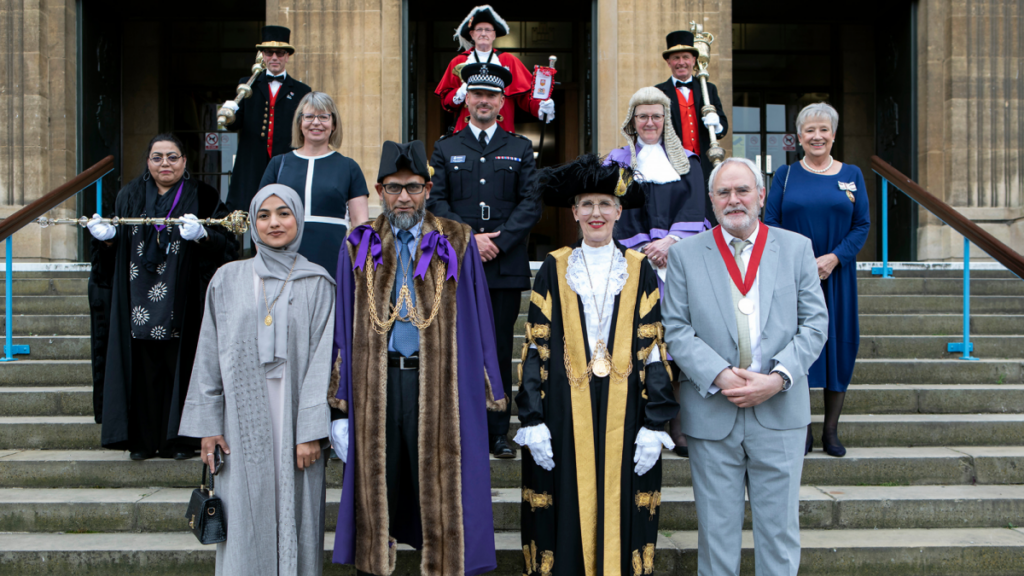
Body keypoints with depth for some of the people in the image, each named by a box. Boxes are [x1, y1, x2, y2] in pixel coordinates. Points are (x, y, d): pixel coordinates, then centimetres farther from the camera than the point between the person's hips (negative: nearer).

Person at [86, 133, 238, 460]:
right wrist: (106, 236, -5)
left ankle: (180, 439, 7)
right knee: (143, 370, 3)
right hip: (139, 305, 3)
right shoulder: (130, 196, 13)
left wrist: (200, 235, -23)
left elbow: (226, 242, -5)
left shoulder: (202, 197, 3)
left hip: (182, 306, -3)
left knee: (179, 368, -2)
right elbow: (116, 248, 16)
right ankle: (143, 440, 11)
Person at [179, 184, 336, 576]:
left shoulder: (317, 284, 4)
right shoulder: (227, 280, 8)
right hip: (243, 421, 1)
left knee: (295, 517, 2)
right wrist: (207, 424, 2)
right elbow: (210, 355, 8)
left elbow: (322, 359, -2)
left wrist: (312, 430, -9)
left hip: (293, 420, -1)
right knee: (244, 524, 2)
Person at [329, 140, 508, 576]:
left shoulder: (457, 244, 3)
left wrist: (486, 394, -3)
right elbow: (342, 330, 8)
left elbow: (477, 322, 2)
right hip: (376, 384, 2)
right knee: (374, 497, 9)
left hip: (440, 386, -1)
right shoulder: (359, 248, 7)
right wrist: (340, 408, 3)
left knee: (441, 498, 3)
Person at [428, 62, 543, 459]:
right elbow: (436, 202, 4)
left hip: (507, 265, 0)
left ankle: (498, 434, 9)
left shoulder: (521, 149, 12)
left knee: (500, 349, 2)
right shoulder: (446, 149, 13)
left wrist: (498, 240, -9)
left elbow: (532, 204, 4)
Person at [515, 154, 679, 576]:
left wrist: (654, 426, -4)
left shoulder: (640, 271, 6)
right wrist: (533, 421, -5)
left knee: (618, 511, 4)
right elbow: (536, 349, 3)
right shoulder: (554, 269, 6)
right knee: (567, 515, 2)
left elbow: (653, 351, 3)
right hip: (566, 412, 0)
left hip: (623, 412, 0)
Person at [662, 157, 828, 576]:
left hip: (779, 412, 1)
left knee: (779, 527, 9)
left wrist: (778, 378, -12)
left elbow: (814, 323, 1)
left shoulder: (797, 248, 6)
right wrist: (719, 377, -15)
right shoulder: (685, 254, 4)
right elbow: (675, 329, -2)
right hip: (711, 414, 0)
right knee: (716, 529, 9)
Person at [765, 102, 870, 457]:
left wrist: (834, 258, -13)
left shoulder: (851, 175, 7)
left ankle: (831, 430, 13)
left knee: (838, 346, 2)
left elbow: (862, 225, 2)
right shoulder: (786, 175, 5)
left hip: (836, 276, 1)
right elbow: (770, 223, 1)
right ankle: (801, 430, 8)